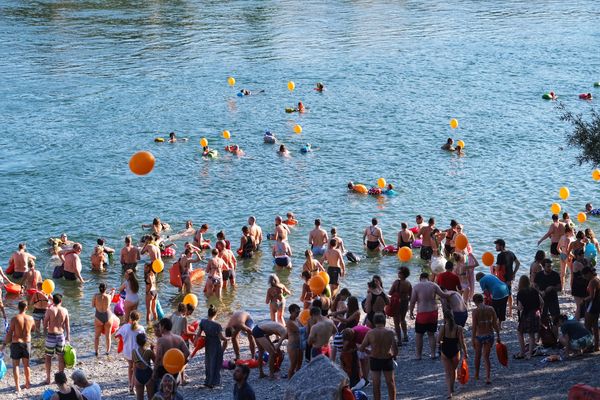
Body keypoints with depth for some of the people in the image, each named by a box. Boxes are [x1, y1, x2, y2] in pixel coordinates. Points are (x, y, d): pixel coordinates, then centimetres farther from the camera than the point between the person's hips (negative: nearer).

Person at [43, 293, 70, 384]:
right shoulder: (65, 310, -1)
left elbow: (45, 324, -5)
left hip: (51, 335, -3)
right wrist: (68, 336, 12)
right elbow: (67, 325, 2)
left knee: (48, 357, 8)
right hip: (61, 335, 3)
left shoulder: (50, 310, -9)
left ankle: (48, 379, 9)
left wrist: (45, 332, 14)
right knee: (61, 357, 13)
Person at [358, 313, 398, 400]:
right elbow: (395, 347, -15)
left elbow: (361, 348, -8)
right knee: (390, 383, 15)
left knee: (376, 384, 8)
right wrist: (394, 355, 5)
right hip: (387, 360, 1)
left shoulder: (370, 333, -11)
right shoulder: (390, 332, -10)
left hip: (375, 360, -1)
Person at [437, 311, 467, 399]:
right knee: (454, 370, 25)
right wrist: (465, 353, 2)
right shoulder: (459, 328, -11)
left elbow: (438, 341, -11)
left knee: (448, 372, 5)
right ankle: (452, 388, 39)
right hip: (455, 352, 1)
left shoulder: (443, 327, -12)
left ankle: (450, 392, -10)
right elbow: (462, 343, -10)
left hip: (445, 352, -1)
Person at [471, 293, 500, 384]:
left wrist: (473, 340, -7)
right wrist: (498, 336, 10)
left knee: (478, 356, 19)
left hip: (479, 336, -2)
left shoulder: (475, 311, -12)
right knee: (486, 357, 9)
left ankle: (476, 375, 35)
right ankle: (487, 377, -6)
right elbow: (495, 324, 0)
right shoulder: (490, 309, -3)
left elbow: (474, 327, -13)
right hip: (489, 335, 2)